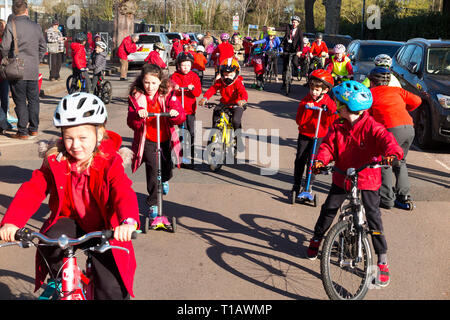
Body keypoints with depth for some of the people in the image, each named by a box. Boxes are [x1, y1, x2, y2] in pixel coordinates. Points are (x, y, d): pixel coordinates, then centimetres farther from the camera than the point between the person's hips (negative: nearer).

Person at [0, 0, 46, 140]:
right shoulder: (36, 26, 5)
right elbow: (43, 47, 11)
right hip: (33, 71, 4)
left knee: (20, 101, 1)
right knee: (33, 99, 13)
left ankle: (23, 132, 3)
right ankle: (34, 129, 19)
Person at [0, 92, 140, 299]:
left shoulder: (110, 162, -16)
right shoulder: (54, 161, -7)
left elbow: (123, 193, -32)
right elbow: (32, 190, -15)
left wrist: (128, 221, -54)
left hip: (103, 228, -2)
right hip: (69, 219, 2)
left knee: (111, 289, -11)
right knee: (50, 244, -31)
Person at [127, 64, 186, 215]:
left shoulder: (168, 95, -6)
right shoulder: (136, 97, -8)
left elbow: (182, 117, -11)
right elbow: (132, 124, -14)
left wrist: (176, 114, -34)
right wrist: (137, 116, -36)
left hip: (166, 139, 2)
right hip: (147, 140, -2)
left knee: (167, 167, 15)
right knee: (152, 169, -16)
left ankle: (164, 180, 55)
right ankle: (153, 203, 1)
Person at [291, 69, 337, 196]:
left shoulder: (329, 103, -6)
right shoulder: (305, 101, -6)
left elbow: (332, 123, -9)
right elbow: (299, 121, -12)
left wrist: (330, 112, -26)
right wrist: (307, 109, -24)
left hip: (320, 136, -1)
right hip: (305, 134, 1)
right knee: (300, 159, 2)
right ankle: (296, 185, 16)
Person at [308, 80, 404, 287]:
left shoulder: (371, 127, -15)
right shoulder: (337, 127, -1)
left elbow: (386, 139, -28)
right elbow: (328, 146, -5)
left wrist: (392, 153, -51)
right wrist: (320, 160, -26)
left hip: (367, 178, -4)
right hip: (342, 177, 4)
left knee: (373, 215, -10)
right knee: (329, 208, 6)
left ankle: (382, 261, -3)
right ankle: (317, 237, 36)